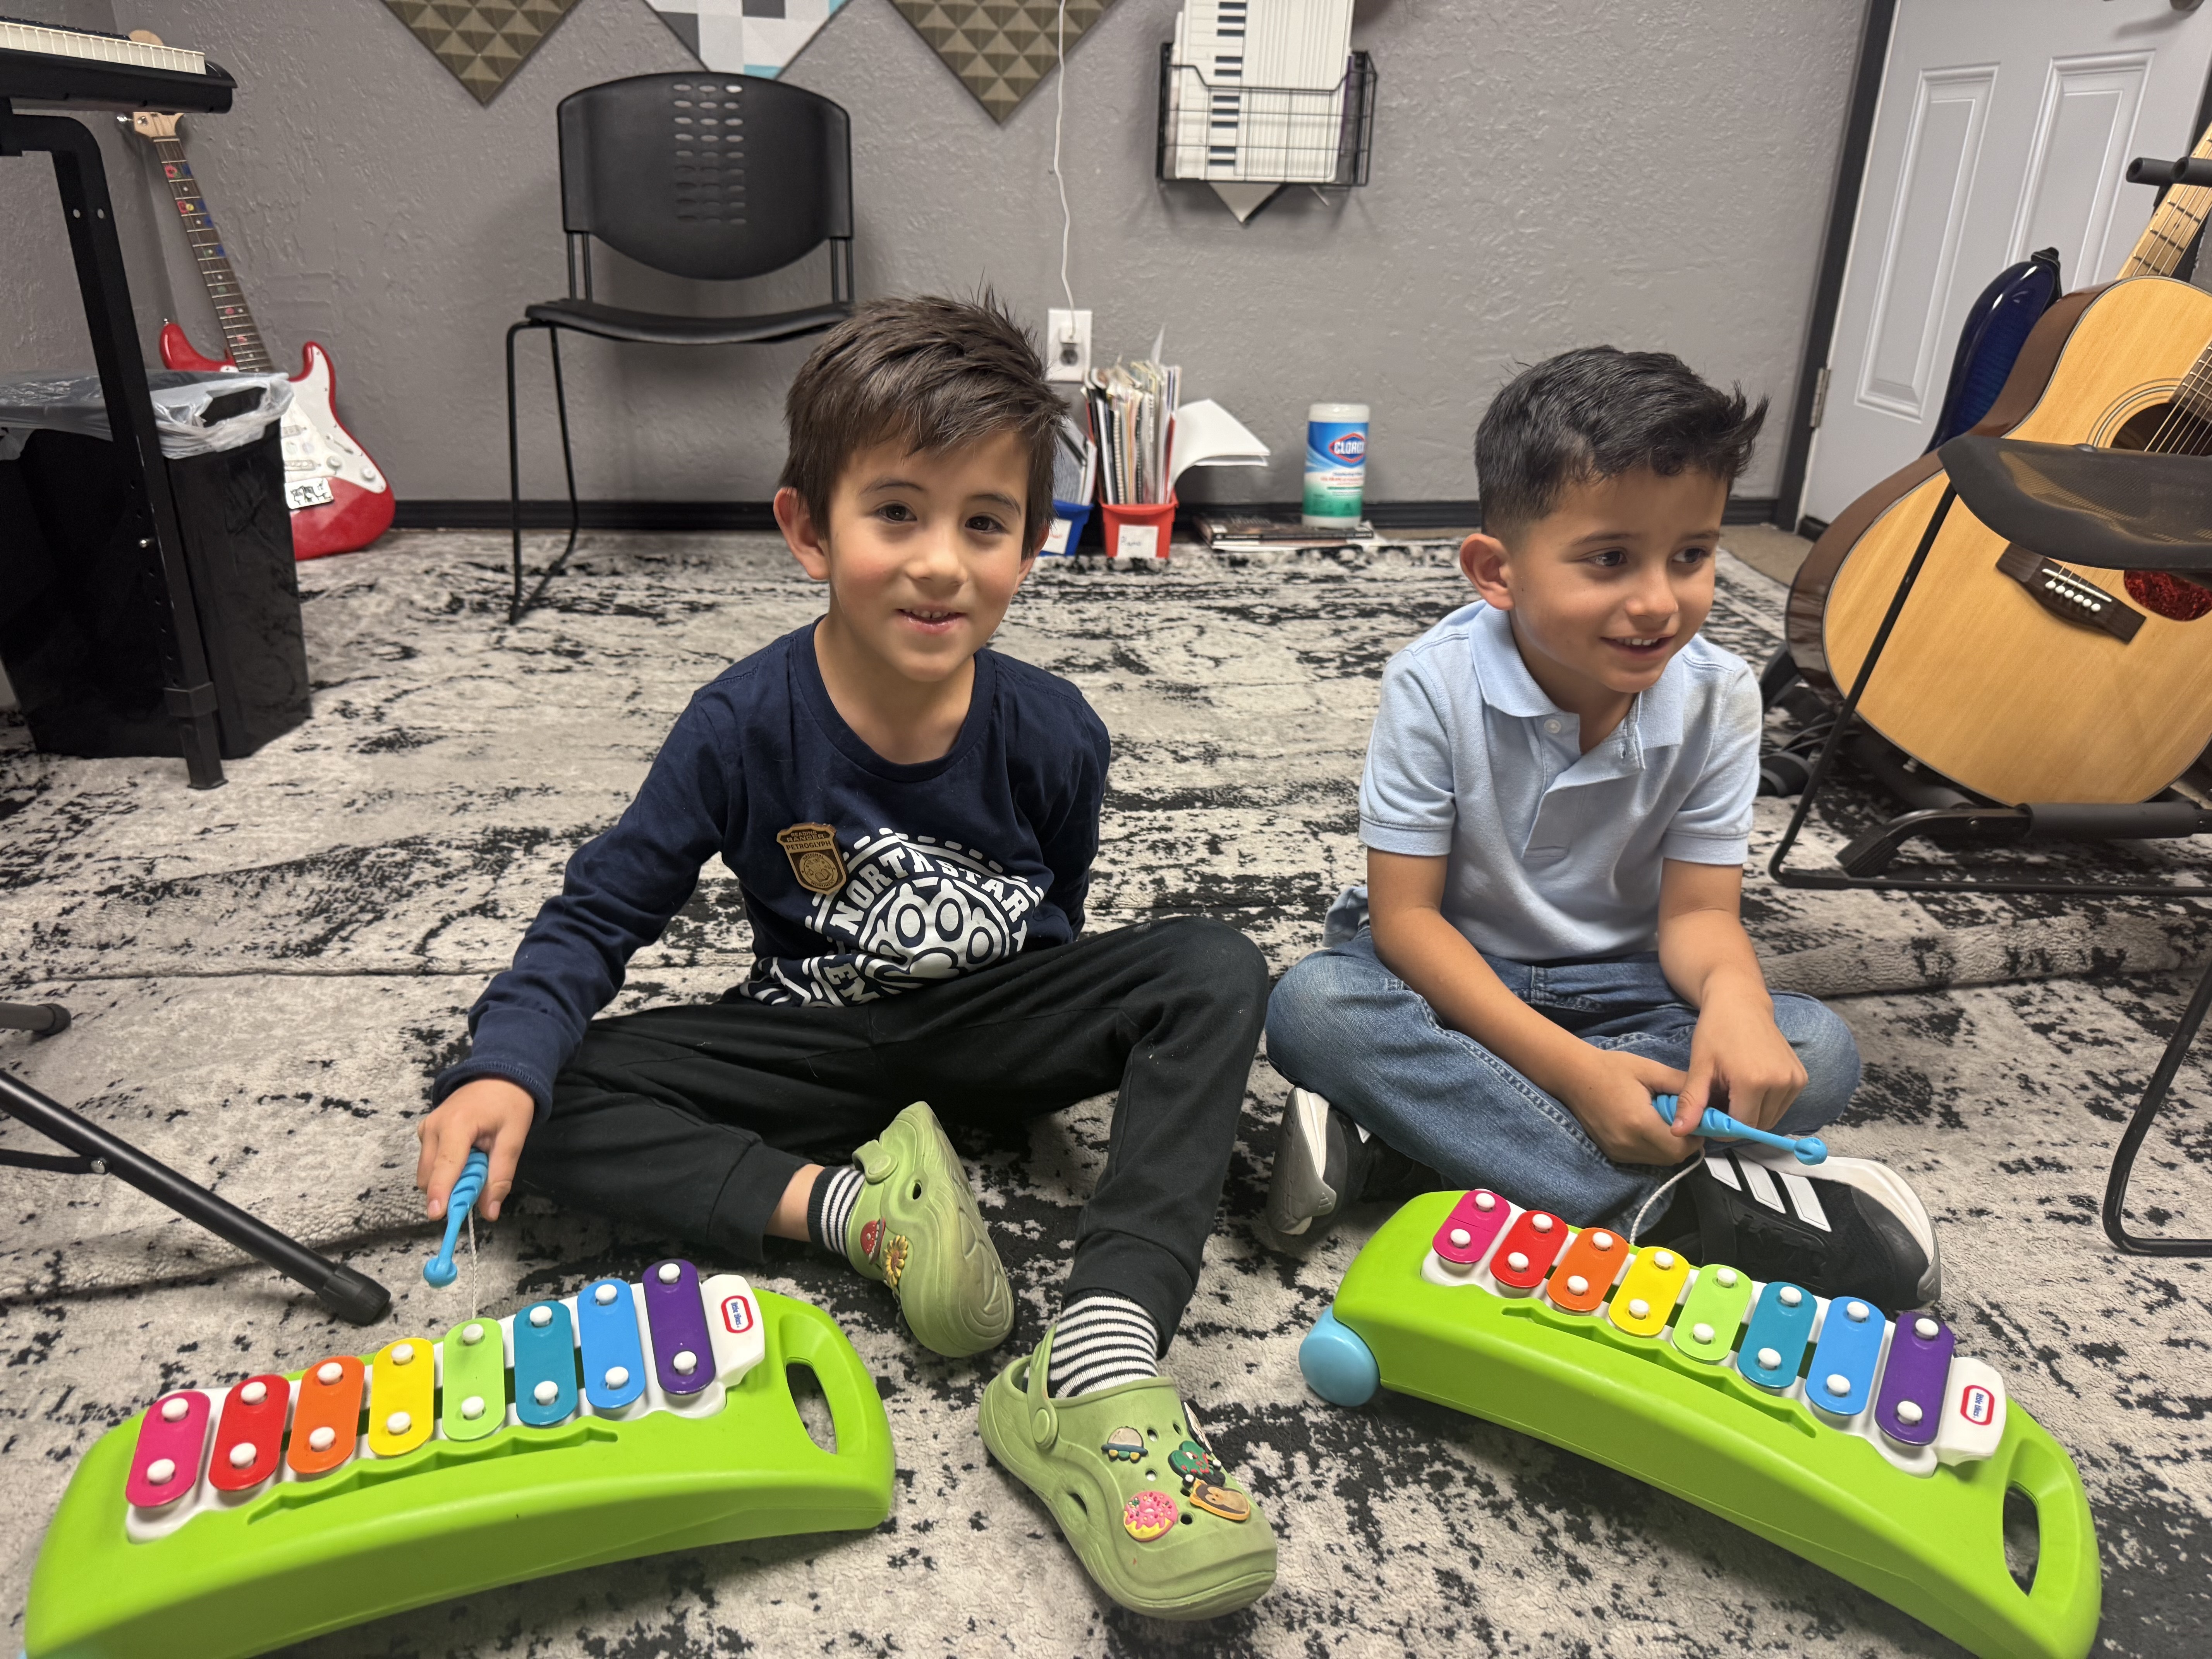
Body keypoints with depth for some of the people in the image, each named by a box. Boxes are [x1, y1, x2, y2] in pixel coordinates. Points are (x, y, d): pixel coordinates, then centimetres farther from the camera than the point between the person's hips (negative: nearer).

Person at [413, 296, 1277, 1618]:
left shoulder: (1053, 737, -14)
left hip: (989, 1033, 1)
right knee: (532, 1110, -19)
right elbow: (604, 912, -12)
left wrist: (1064, 1046, -9)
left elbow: (1056, 922, 4)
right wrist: (508, 1063, -27)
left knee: (1215, 975, -27)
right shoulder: (745, 726, -17)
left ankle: (1099, 1364, -40)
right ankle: (851, 1206, -24)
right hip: (816, 1048, 0)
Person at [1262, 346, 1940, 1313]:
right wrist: (1569, 1069, -31)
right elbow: (1405, 914, -21)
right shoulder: (1435, 686, -20)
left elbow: (1697, 910, -8)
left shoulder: (1716, 699, -10)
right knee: (1313, 1007, -33)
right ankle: (1667, 1201, -31)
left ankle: (1389, 1148, -30)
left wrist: (1733, 993, -34)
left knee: (1816, 1053, -22)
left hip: (1622, 993, 3)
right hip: (1453, 978, -2)